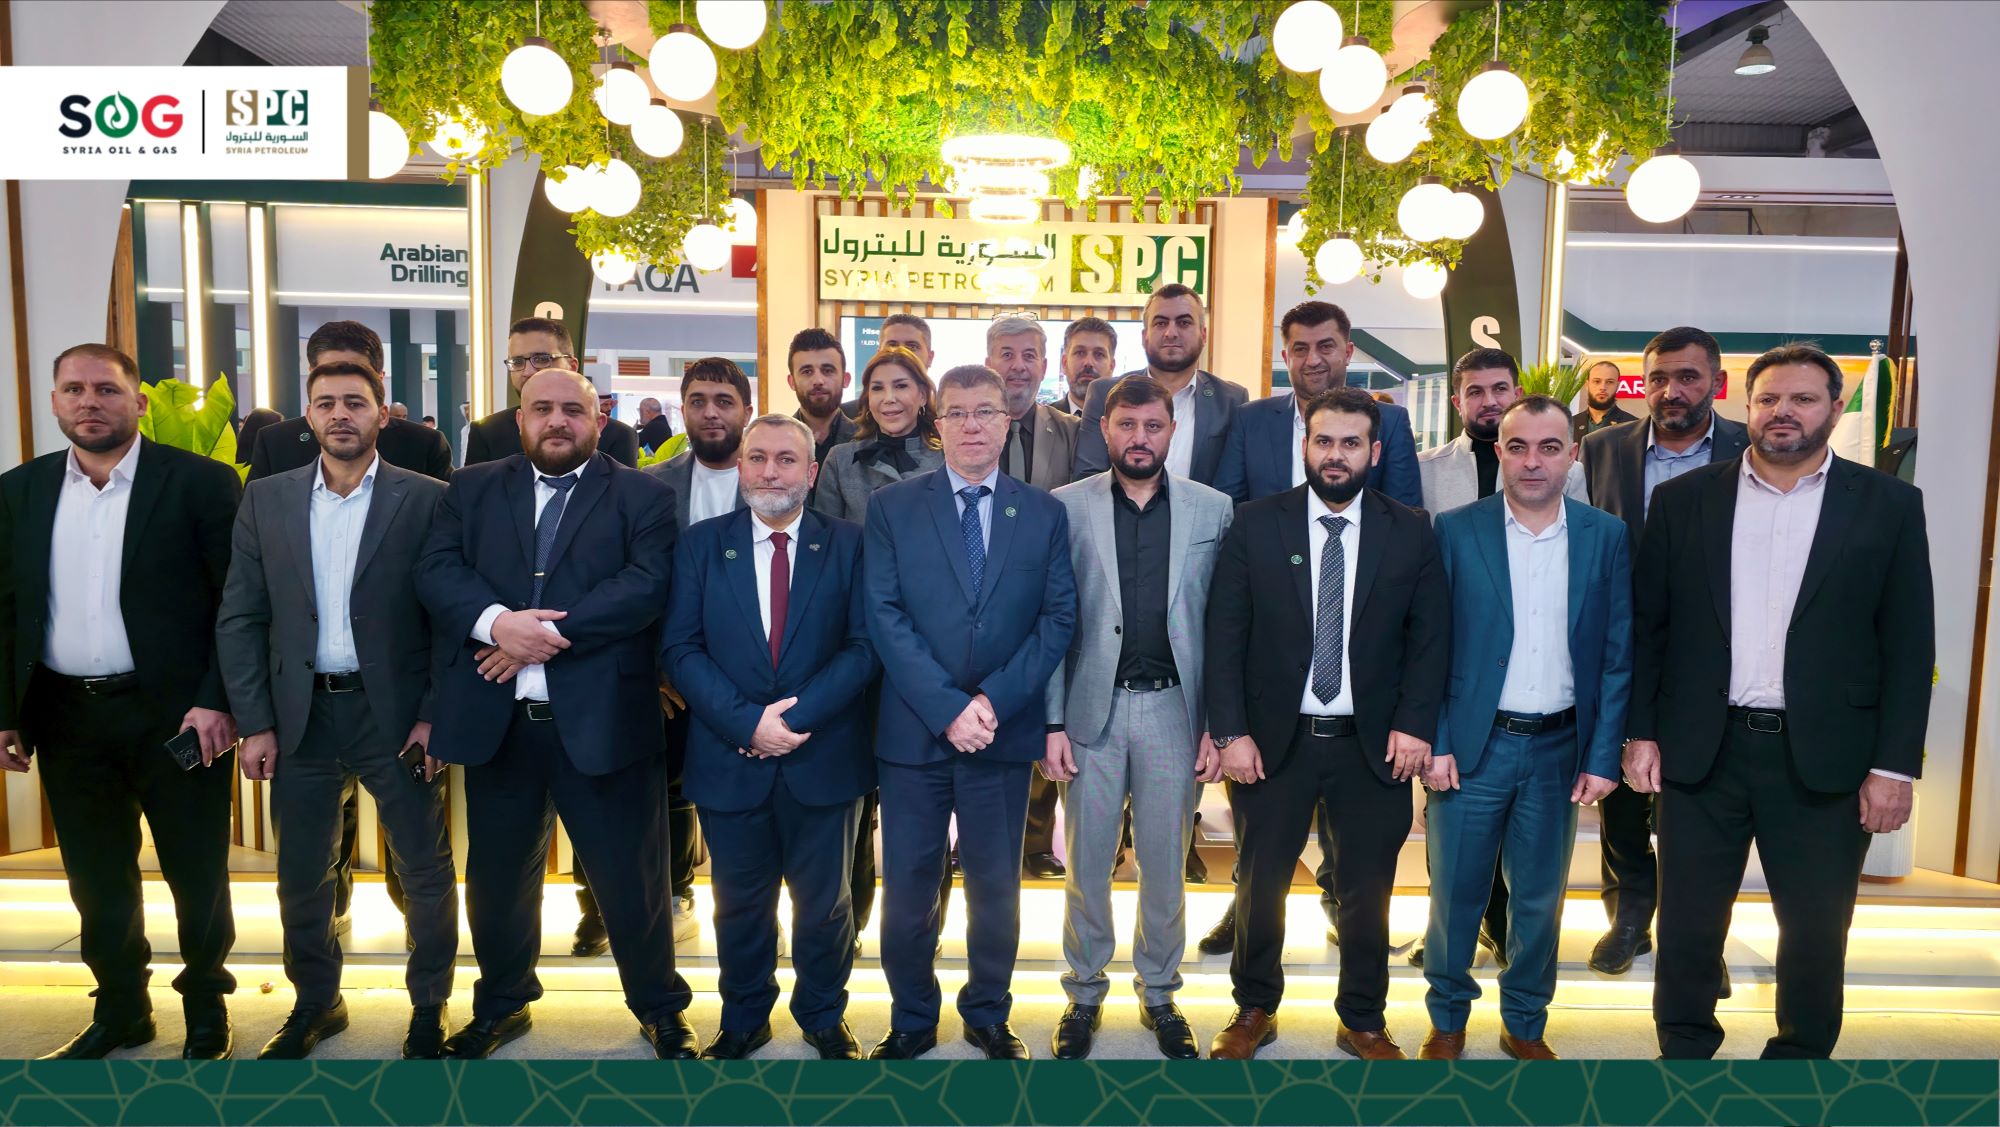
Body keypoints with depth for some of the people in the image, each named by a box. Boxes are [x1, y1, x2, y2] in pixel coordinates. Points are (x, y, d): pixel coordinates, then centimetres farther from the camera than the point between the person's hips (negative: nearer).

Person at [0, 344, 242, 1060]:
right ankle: (119, 1009, 33)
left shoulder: (199, 482, -7)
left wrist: (218, 701, -16)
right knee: (96, 877, 15)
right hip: (66, 718, 4)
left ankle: (206, 1007, 27)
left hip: (174, 714, -4)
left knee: (197, 872, 8)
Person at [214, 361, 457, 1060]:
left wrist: (435, 714, -10)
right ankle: (315, 1004, 36)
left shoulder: (425, 499, -5)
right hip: (300, 714, 3)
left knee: (426, 871, 5)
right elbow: (240, 619, 5)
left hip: (393, 712, -3)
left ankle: (429, 1005, 26)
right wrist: (255, 722, -1)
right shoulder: (267, 500, 5)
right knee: (300, 876, 15)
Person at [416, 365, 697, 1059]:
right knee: (497, 877, 18)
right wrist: (495, 621, -20)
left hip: (601, 721, -3)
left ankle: (660, 1009, 27)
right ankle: (501, 1005, 40)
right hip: (496, 720, 3)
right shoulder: (472, 490, 11)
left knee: (630, 878, 7)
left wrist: (545, 636, -18)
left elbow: (646, 585, -13)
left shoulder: (642, 497, 1)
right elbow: (436, 571, -1)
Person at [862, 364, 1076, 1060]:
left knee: (997, 885, 12)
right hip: (913, 732, -1)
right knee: (908, 889, 8)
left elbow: (1058, 618, -1)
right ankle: (912, 1021, 29)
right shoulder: (892, 508, 1)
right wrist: (947, 708, -15)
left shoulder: (1044, 514, 5)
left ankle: (988, 1016, 32)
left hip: (1004, 733, 1)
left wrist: (994, 700, -13)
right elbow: (885, 617, -6)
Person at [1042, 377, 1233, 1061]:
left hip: (1172, 707, 1)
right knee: (1087, 864, 9)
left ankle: (1159, 995, 31)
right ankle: (1085, 995, 29)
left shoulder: (1212, 510, 3)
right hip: (1092, 708, 0)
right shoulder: (1066, 508, 0)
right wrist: (1052, 723, -5)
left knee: (1165, 864, 12)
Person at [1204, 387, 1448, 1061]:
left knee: (1366, 892, 12)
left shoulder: (1411, 534, 1)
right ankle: (1254, 1011, 33)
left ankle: (1362, 1022, 33)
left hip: (1373, 746, 1)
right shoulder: (1256, 525, -2)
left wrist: (1415, 723, -9)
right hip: (1272, 740, 0)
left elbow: (1431, 638, 2)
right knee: (1260, 885, 12)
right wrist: (1231, 731, -10)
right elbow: (1225, 636, -4)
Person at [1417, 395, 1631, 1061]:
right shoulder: (1457, 531, -3)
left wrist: (1602, 755, -2)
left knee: (1540, 898, 14)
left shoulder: (1607, 537, 2)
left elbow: (1617, 655, 2)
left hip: (1560, 749, 2)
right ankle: (1447, 1019, 28)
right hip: (1472, 744, -1)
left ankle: (1526, 1025, 33)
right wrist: (1435, 743, -7)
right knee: (1455, 892, 8)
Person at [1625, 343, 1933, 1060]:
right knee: (1688, 924, 9)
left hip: (1824, 758, 0)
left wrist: (1895, 764, -5)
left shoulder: (1889, 504, 2)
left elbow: (1909, 644, 0)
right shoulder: (1683, 498, 4)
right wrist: (1642, 732, 0)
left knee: (1817, 930, 11)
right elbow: (1648, 625, 5)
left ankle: (1801, 1054, 33)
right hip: (1701, 751, 1)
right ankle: (1683, 1048, 28)